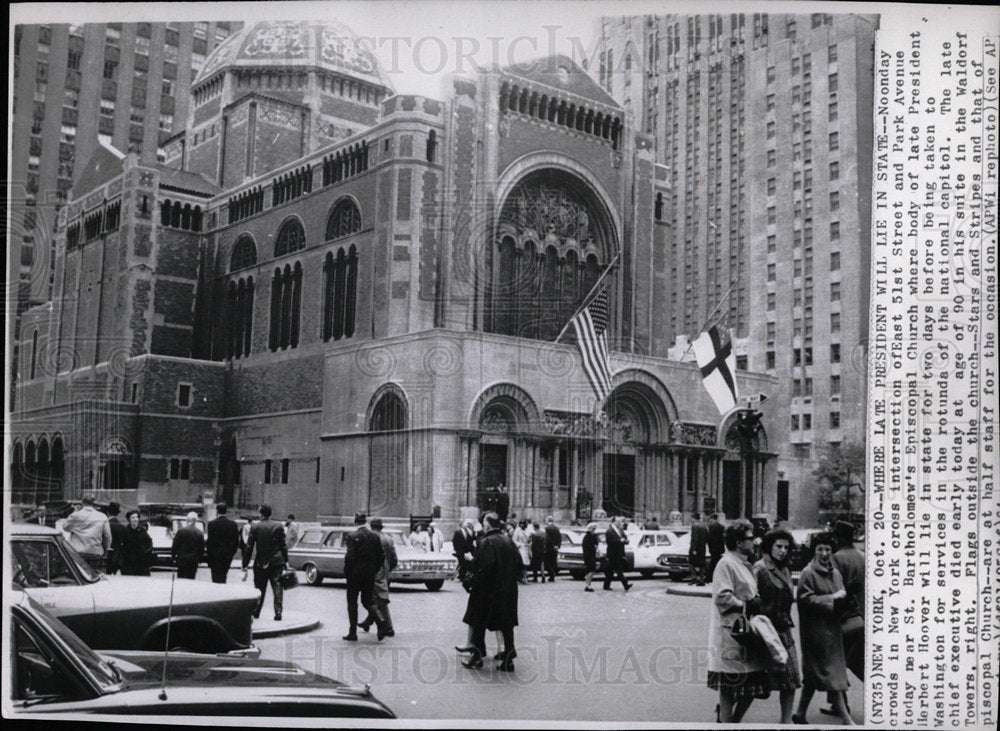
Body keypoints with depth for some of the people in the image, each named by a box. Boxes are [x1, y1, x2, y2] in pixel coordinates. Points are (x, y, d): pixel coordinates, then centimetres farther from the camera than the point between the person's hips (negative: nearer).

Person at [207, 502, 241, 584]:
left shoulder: (212, 523, -12)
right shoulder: (233, 524, 2)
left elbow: (210, 541, -14)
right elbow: (236, 542, 5)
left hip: (215, 555, -4)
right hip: (228, 556, 4)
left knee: (217, 579, 0)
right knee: (222, 578, 18)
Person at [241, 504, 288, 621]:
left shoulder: (255, 527, -5)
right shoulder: (279, 526, -2)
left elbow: (249, 547, -5)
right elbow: (284, 545, -1)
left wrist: (245, 566, 0)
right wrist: (286, 561, 7)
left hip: (261, 563, 0)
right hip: (277, 562, 0)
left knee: (259, 588, 12)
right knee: (277, 587, 3)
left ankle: (255, 612, 16)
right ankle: (278, 613, -4)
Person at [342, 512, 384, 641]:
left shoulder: (352, 537, -12)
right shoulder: (375, 536, 3)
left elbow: (350, 557, -18)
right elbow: (381, 556, 3)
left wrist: (346, 573, -6)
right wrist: (375, 570, 13)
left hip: (355, 574, -4)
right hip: (370, 575, 4)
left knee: (352, 603, 7)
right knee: (367, 601, 17)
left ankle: (353, 633, 8)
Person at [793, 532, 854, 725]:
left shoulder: (835, 573, 13)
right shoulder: (808, 573, -10)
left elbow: (842, 600, 19)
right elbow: (806, 599, -17)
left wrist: (842, 598, -4)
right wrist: (831, 598, -17)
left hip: (832, 628, 8)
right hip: (815, 629, -7)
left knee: (812, 676, 12)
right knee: (831, 673, -7)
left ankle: (800, 713, 22)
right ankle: (845, 718, -5)